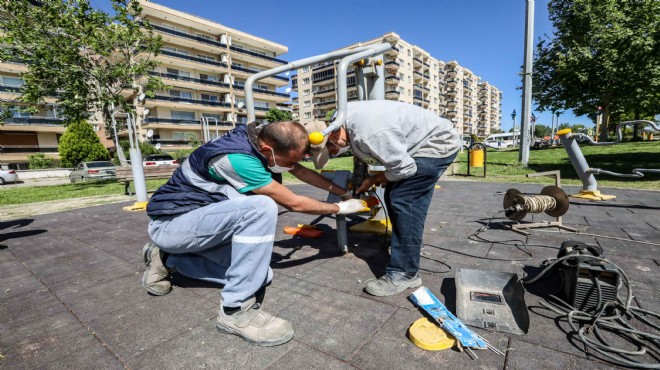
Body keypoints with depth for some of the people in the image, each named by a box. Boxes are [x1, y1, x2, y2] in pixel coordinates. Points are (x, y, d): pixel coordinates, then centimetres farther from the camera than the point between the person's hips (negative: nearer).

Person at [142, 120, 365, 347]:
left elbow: (301, 171, 8)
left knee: (258, 273, -3)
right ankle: (236, 310, -20)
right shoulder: (237, 157, -30)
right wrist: (340, 208, -7)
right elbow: (293, 203, -22)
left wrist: (344, 192, 8)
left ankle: (169, 259, 13)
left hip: (198, 220, 9)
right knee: (261, 207, -32)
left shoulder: (260, 137, -5)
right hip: (171, 223, -9)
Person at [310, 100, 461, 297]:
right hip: (422, 142, 10)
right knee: (394, 196, 8)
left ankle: (404, 274, -9)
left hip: (438, 142, -10)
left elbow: (403, 169, -25)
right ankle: (408, 247, 25)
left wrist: (372, 180, -10)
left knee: (404, 201, -17)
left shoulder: (370, 133, -34)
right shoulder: (342, 118, -4)